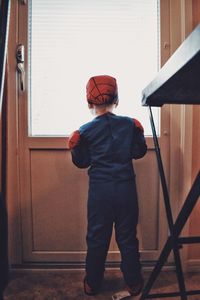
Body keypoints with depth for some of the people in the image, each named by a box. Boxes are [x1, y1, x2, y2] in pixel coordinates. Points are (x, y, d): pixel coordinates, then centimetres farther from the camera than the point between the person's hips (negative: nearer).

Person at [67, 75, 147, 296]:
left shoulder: (85, 131, -5)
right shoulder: (130, 124, -2)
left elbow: (82, 162, 0)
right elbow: (139, 152, 6)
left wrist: (75, 148, 15)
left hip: (99, 190, -1)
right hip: (126, 188, 1)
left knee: (96, 237, 13)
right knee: (128, 237, 14)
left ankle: (92, 284, 28)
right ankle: (133, 284, 28)